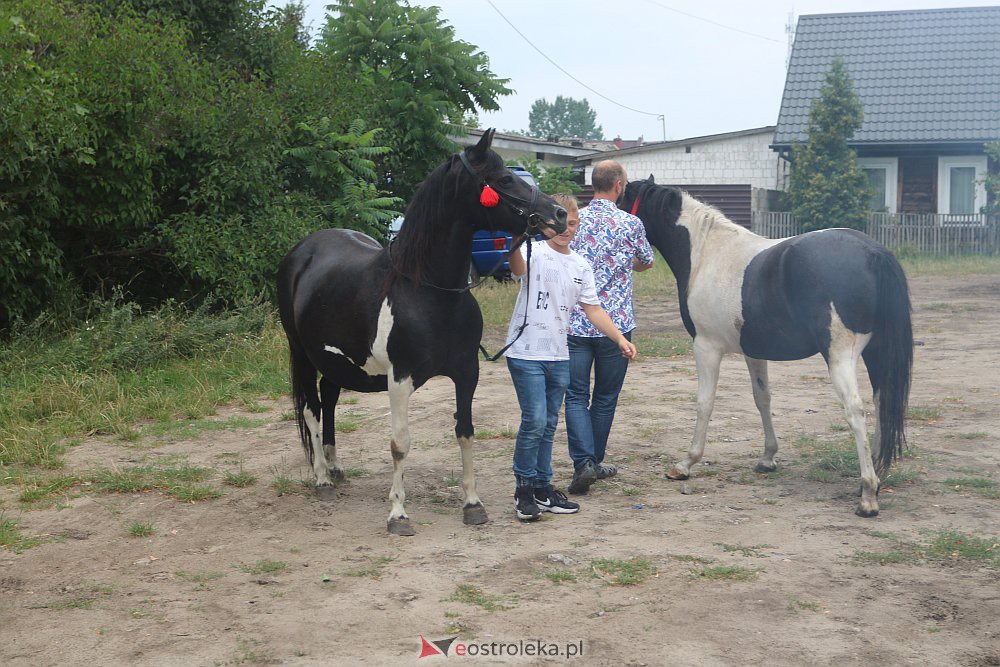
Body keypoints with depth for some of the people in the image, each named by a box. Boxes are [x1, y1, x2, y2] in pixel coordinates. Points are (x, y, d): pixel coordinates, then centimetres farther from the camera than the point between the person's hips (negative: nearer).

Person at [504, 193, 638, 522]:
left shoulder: (581, 266, 10)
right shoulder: (534, 254, -9)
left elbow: (593, 309, 13)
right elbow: (518, 267, -33)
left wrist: (620, 338, 2)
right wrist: (515, 240, -53)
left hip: (558, 356, 6)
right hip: (526, 353, -6)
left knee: (549, 424, 13)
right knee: (535, 421, -11)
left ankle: (543, 487, 23)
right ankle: (524, 489, 4)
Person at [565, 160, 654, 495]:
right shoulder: (631, 224, -5)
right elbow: (647, 262, 13)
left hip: (574, 323, 1)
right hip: (616, 325, -1)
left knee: (576, 396, 5)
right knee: (605, 397, 13)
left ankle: (583, 462, -10)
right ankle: (595, 461, 23)